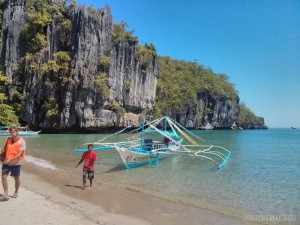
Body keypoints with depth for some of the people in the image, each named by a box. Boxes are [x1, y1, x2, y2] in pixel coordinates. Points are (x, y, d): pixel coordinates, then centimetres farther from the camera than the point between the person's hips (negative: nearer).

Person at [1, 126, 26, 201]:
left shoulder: (21, 142, -13)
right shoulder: (9, 140, 3)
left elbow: (19, 154, -19)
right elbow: (5, 149, 17)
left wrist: (9, 160, -26)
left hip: (16, 163, -4)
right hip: (6, 163, 4)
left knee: (16, 178, 11)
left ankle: (16, 192, 32)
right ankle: (5, 195, -1)